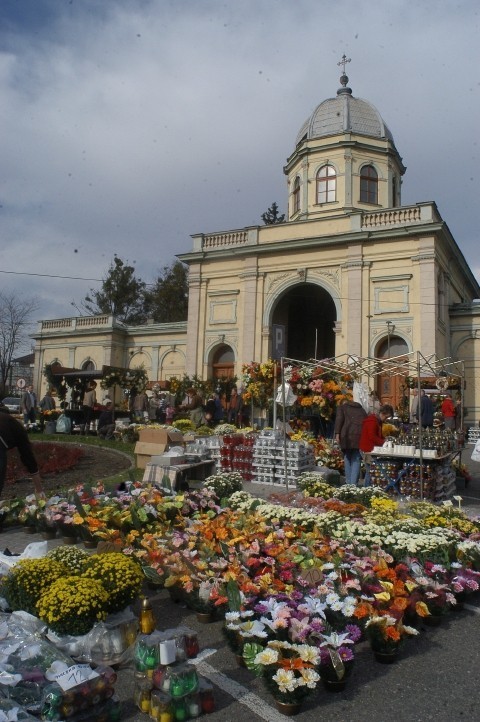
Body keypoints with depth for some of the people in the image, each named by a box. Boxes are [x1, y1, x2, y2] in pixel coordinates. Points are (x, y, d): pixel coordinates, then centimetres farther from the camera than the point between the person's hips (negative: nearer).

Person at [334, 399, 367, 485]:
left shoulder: (342, 407, 18)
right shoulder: (361, 409, 28)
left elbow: (339, 419, 0)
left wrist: (337, 434, -7)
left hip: (348, 435, -2)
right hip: (361, 435, 2)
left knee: (348, 458, 12)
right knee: (356, 460, 5)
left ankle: (348, 482, 13)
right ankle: (354, 484, -3)